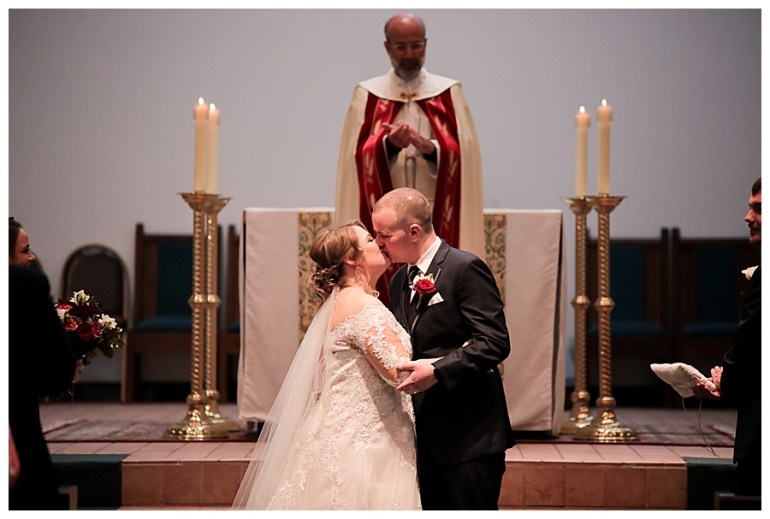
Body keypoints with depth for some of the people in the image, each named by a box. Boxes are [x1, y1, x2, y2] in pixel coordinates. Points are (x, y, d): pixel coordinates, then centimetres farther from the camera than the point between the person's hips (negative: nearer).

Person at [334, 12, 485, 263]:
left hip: (436, 217, 0)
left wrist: (431, 148, -22)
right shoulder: (368, 95, 6)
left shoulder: (449, 93, 7)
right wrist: (387, 145, -23)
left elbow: (465, 154, -2)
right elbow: (357, 156, -3)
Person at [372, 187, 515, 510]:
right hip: (424, 434, 8)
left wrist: (437, 370, -24)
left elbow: (495, 342, -18)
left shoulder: (466, 269, -11)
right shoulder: (400, 281, 15)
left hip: (468, 434, -8)